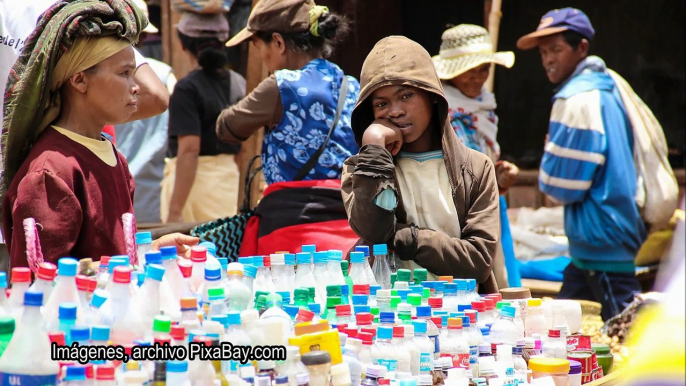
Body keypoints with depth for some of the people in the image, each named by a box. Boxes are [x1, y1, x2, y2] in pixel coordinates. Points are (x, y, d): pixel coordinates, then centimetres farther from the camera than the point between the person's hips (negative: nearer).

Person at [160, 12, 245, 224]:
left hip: (192, 182, -6)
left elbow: (189, 150, -19)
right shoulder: (240, 84, 6)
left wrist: (174, 211, -20)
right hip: (232, 179, 6)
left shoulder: (187, 89, -12)